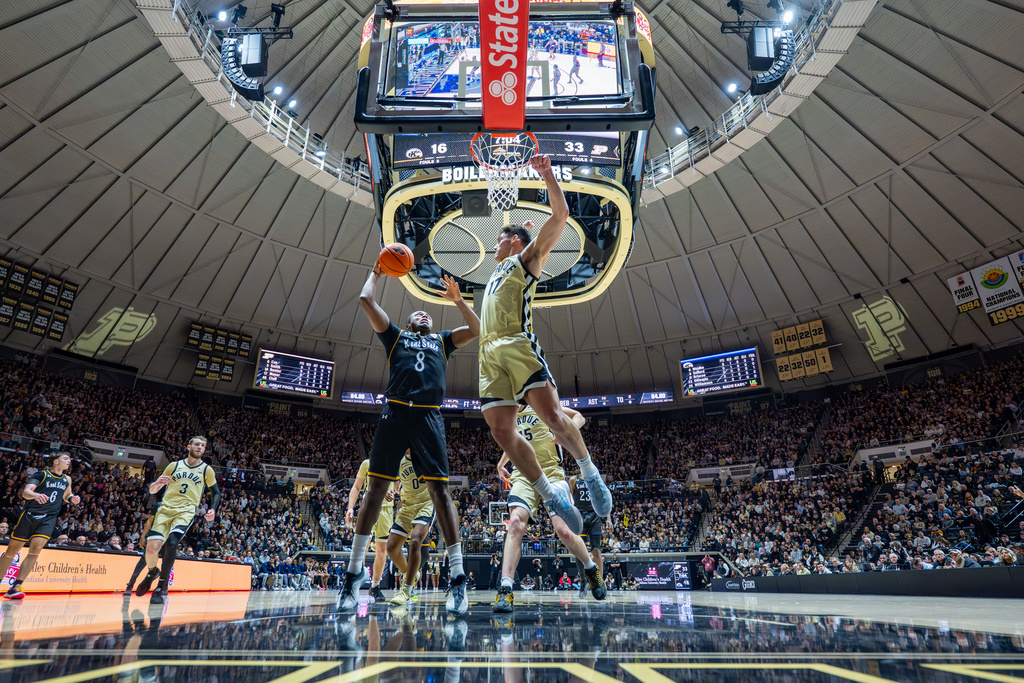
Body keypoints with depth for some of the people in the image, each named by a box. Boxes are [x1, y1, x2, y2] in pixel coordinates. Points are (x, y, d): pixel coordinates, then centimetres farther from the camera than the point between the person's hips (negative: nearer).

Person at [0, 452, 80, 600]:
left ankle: (15, 587, -13)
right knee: (12, 549, 5)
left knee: (36, 549, -15)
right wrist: (36, 495, -34)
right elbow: (25, 492, -13)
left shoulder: (67, 479, 14)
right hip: (30, 514, -2)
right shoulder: (41, 474, -1)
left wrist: (72, 499, 6)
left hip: (49, 518, 3)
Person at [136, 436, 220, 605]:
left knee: (171, 543, -26)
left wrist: (213, 510, -2)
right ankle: (152, 572, 25)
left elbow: (216, 493, 16)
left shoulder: (206, 470, 10)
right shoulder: (174, 465, 13)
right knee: (152, 548, -12)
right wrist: (157, 483, -8)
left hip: (186, 512, -2)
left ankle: (162, 587, -7)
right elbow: (152, 490, 16)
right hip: (165, 509, 2)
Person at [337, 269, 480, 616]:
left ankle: (458, 577, -6)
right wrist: (375, 274, 31)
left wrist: (457, 299, 16)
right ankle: (354, 571, 10)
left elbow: (477, 329, 19)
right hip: (395, 412, 0)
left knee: (439, 489, -7)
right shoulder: (395, 335, 24)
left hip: (429, 416, 0)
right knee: (376, 486, -1)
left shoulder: (442, 340, 28)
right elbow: (365, 301, 18)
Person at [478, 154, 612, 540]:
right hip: (490, 353, 7)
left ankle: (590, 474, 5)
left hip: (518, 346, -6)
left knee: (552, 416, -18)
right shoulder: (497, 274, 33)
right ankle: (551, 496, 5)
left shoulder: (526, 259, 12)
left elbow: (560, 215, 3)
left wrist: (547, 175, -1)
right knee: (501, 431, -5)